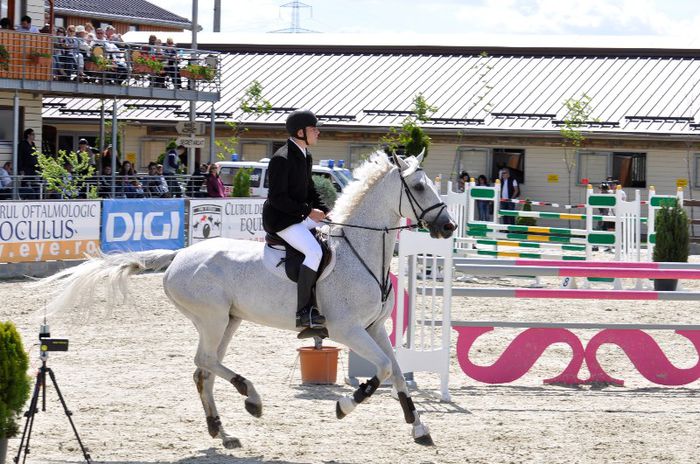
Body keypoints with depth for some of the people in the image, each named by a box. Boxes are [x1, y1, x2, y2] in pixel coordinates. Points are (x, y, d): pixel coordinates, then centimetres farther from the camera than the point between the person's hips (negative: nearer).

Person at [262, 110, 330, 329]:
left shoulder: (305, 157, 12)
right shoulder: (282, 159, -18)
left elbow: (310, 191, 22)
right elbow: (277, 198, -21)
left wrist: (325, 211, 7)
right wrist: (308, 211, -21)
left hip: (299, 216, 10)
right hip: (280, 219, -10)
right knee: (314, 251, -27)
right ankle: (302, 311, -25)